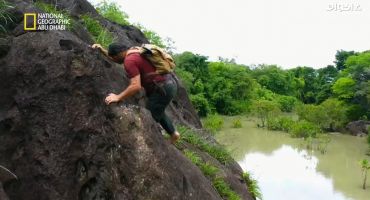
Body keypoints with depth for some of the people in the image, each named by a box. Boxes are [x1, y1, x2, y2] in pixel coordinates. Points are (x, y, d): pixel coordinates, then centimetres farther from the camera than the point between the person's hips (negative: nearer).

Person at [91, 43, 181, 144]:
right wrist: (102, 50, 30)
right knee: (158, 112, 30)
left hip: (163, 89, -10)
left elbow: (136, 86, -25)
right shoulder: (134, 51, 14)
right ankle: (173, 133, 45)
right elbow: (117, 57, 33)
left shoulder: (130, 60, -16)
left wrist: (118, 97, -18)